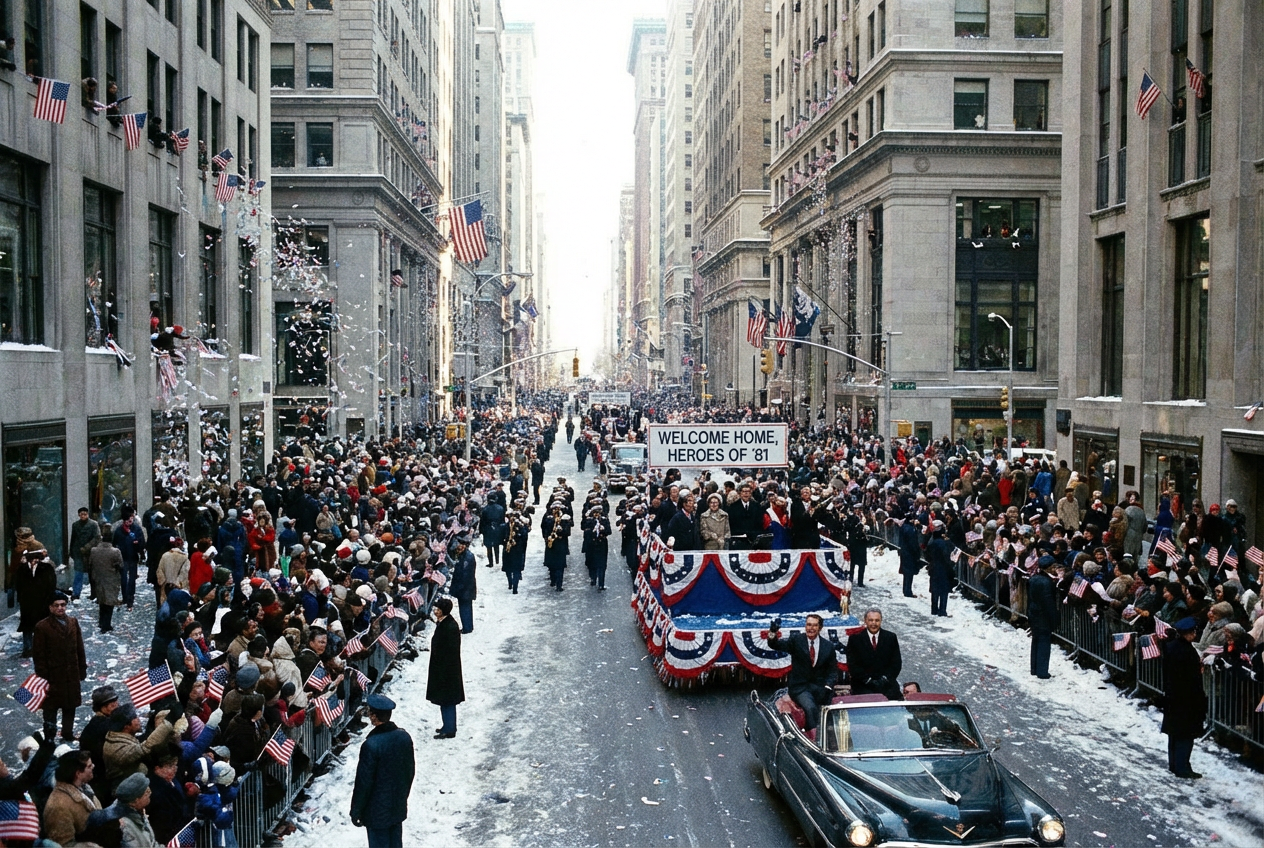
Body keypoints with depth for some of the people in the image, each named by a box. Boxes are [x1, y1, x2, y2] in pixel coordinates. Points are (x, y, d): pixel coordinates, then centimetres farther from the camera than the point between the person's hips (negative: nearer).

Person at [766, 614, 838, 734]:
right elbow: (775, 645, -12)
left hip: (820, 687, 3)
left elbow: (833, 670, 8)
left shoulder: (828, 646, 7)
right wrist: (772, 633, -34)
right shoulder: (796, 640, 1)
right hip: (800, 687, -2)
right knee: (810, 707, -29)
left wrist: (828, 687, -10)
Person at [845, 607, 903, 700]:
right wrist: (868, 680, -10)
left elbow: (897, 663, 9)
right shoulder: (855, 638, 5)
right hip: (863, 686, -2)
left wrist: (885, 679, -6)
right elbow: (852, 665, 0)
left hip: (887, 684, 2)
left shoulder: (891, 637, 11)